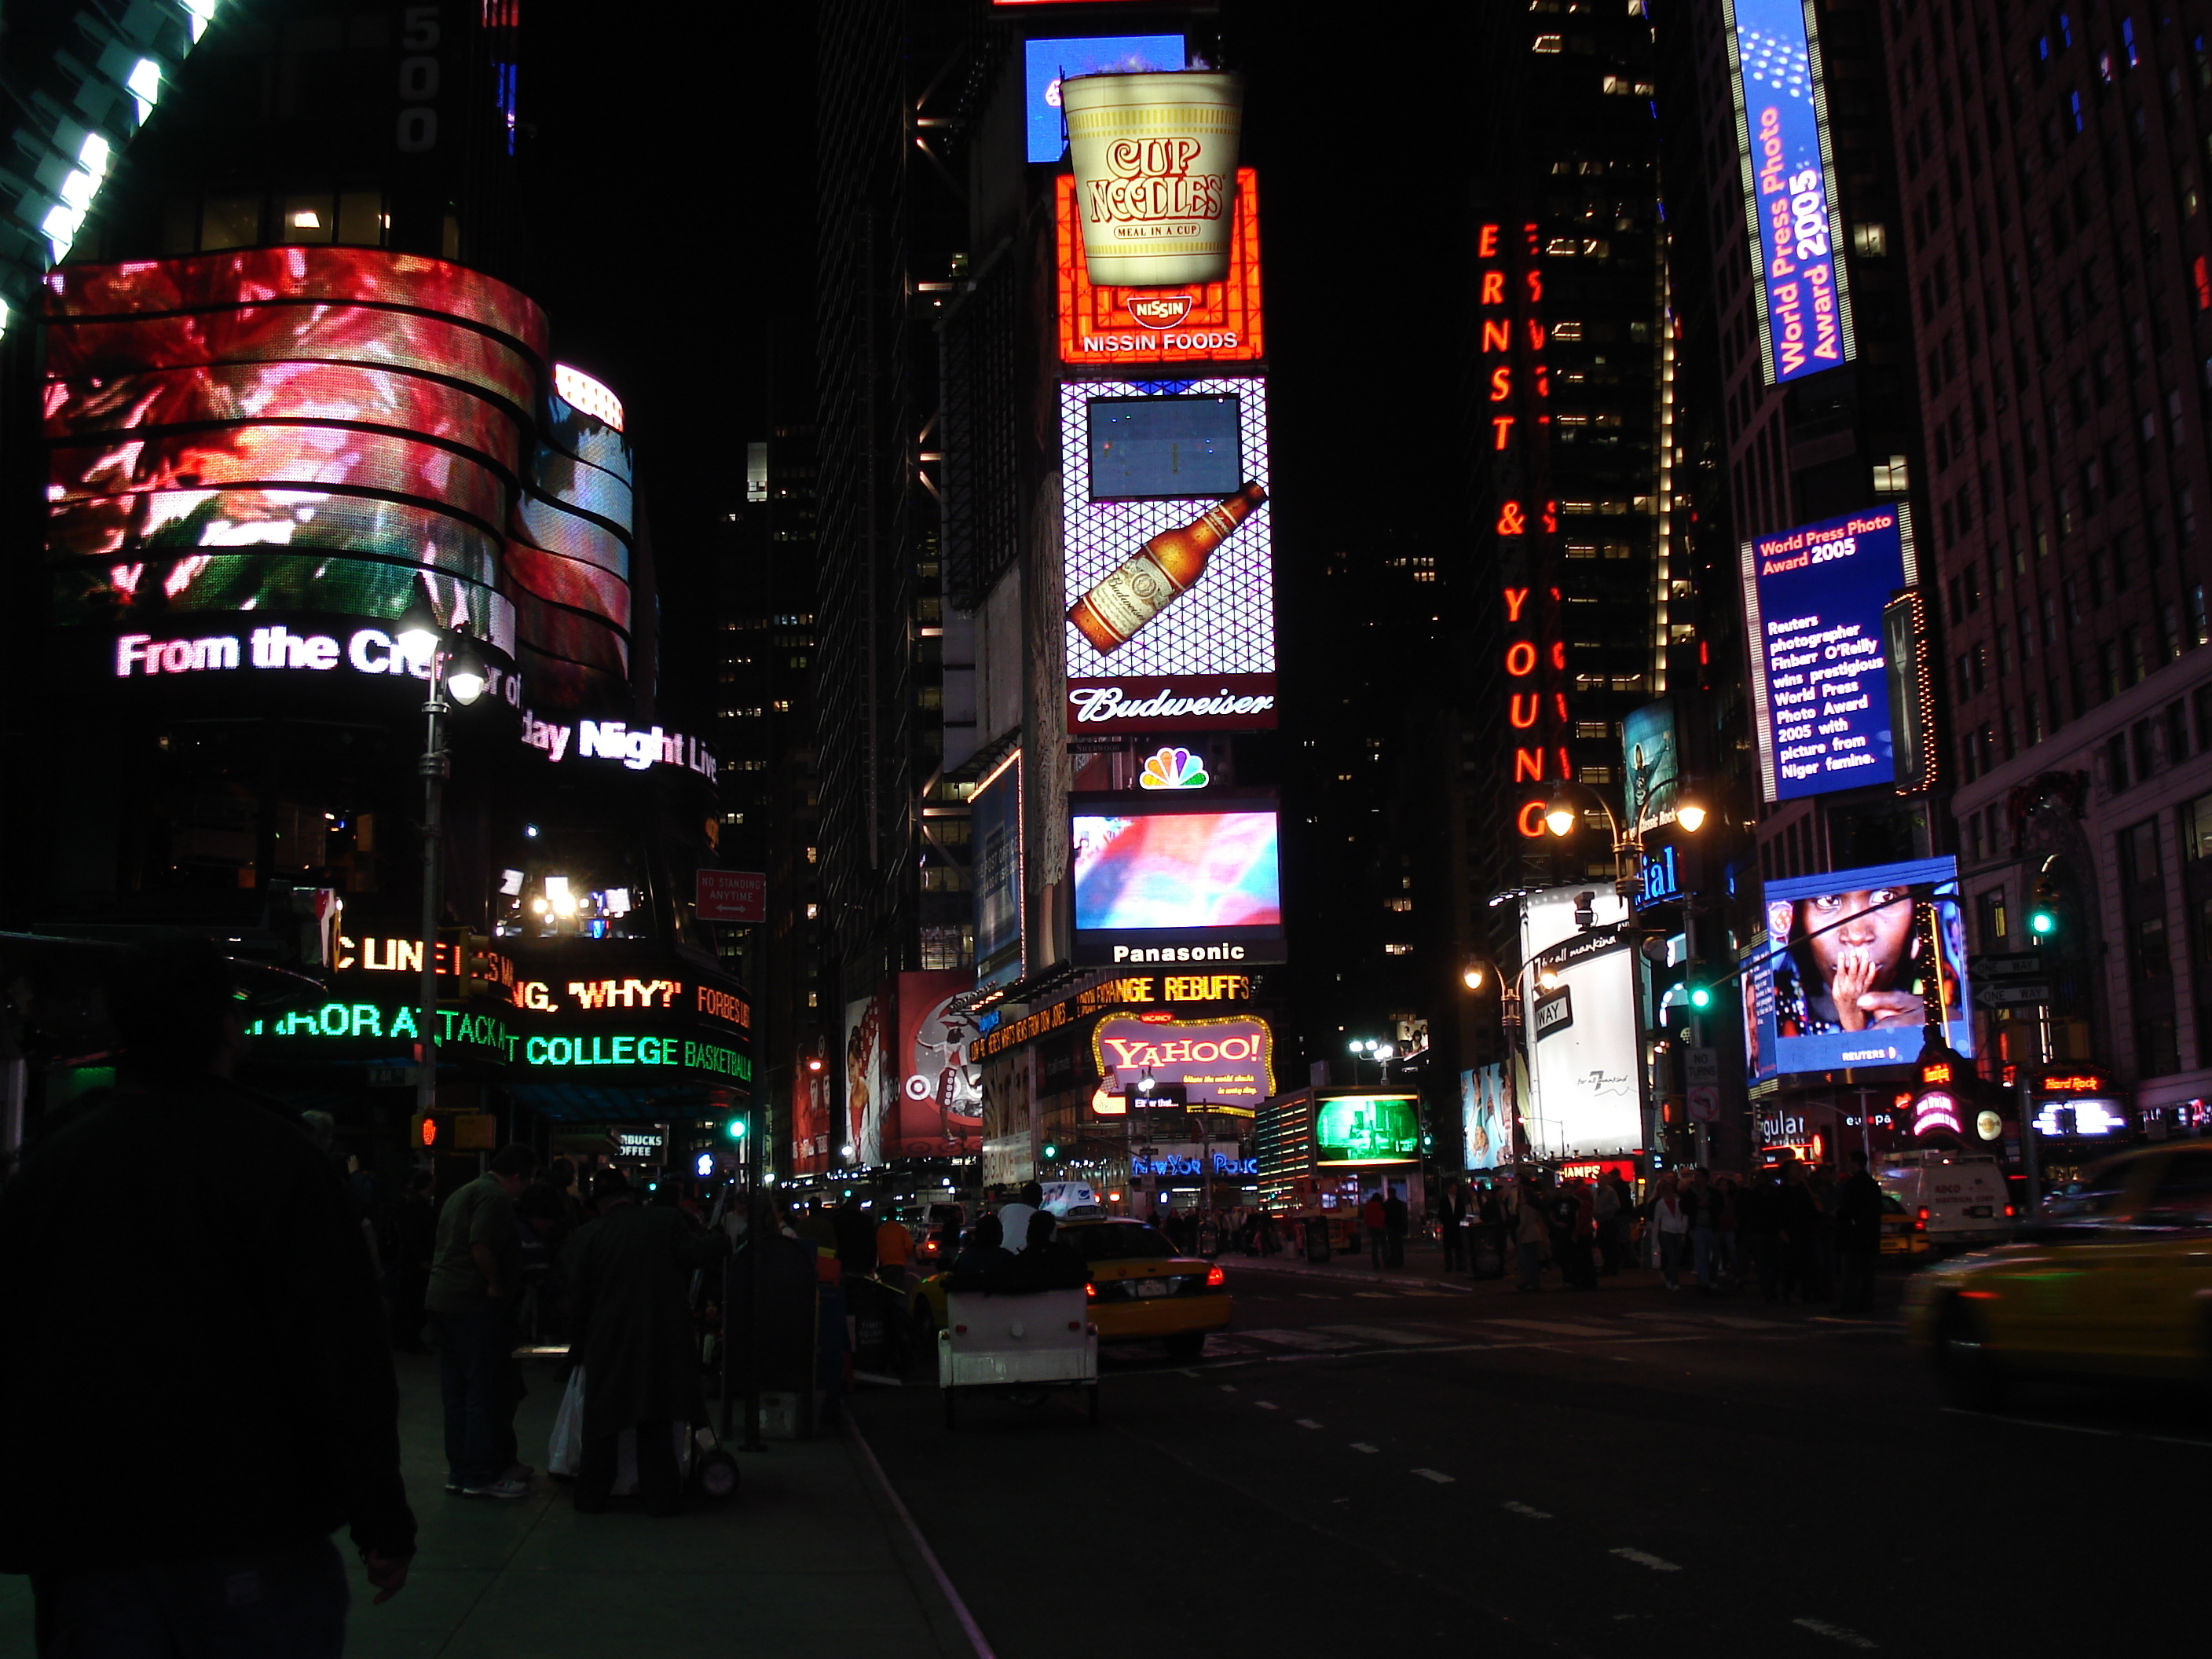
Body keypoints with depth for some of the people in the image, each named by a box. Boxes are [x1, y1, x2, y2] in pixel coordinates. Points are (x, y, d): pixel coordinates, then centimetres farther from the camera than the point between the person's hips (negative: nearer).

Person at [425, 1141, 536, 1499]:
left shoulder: (463, 1193, 20)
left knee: (457, 1391, 14)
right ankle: (481, 1476, 1)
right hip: (476, 1304, -10)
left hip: (444, 1300, 10)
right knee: (486, 1392, -3)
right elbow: (481, 1246, -26)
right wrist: (496, 1284, -14)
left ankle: (459, 1471, 20)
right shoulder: (496, 1197, -13)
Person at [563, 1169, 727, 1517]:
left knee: (602, 1423, 12)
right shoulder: (669, 1220, -4)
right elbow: (699, 1254, -12)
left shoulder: (587, 1235, -1)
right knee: (657, 1424, 9)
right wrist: (715, 1236, 9)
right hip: (663, 1343, 0)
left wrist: (578, 1348, 11)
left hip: (608, 1344, 0)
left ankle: (591, 1497, 17)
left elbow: (578, 1301, 1)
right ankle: (660, 1497, 10)